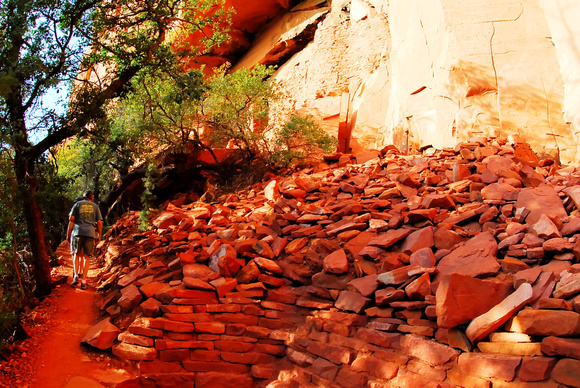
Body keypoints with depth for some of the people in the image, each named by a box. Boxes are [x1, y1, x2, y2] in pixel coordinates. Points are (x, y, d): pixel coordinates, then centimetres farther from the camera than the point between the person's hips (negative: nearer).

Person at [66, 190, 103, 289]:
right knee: (86, 256, 2)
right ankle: (83, 280, -2)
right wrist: (99, 236, 14)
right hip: (90, 233, 0)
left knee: (76, 254, 13)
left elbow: (71, 219, 3)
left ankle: (76, 275, -4)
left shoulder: (77, 204, 12)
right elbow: (99, 223, 8)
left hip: (78, 232, 0)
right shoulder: (95, 206, 14)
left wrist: (68, 234, 6)